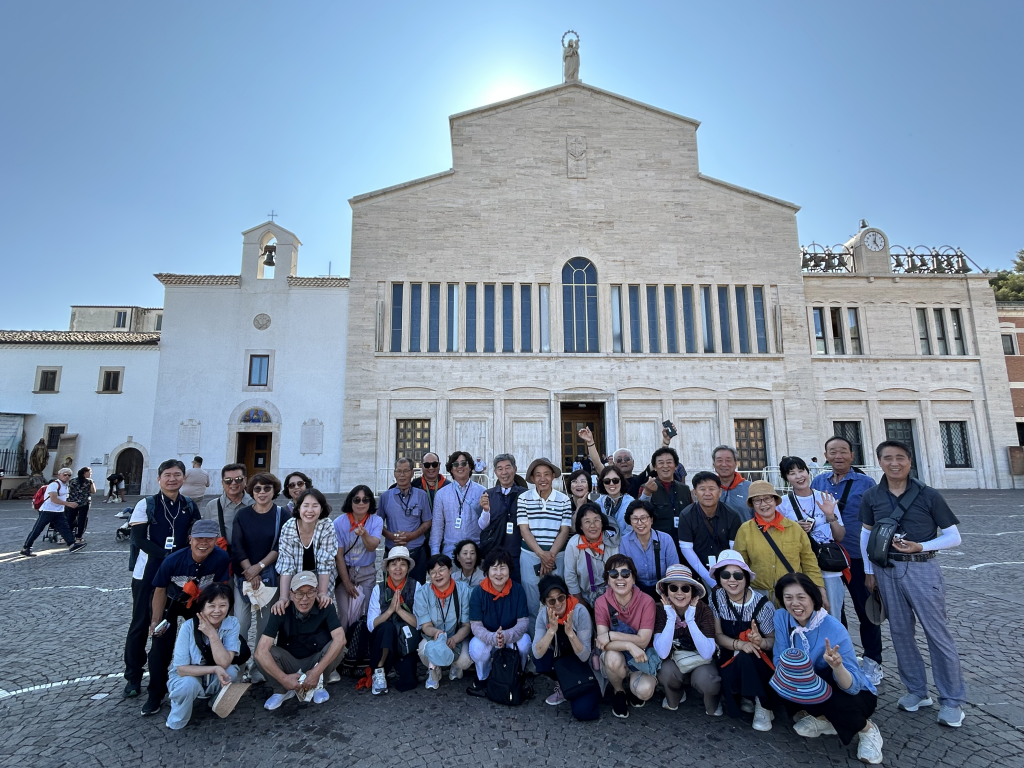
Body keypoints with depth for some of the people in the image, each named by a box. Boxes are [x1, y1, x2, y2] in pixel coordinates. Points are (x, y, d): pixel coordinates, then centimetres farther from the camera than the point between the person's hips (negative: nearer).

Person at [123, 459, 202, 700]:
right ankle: (133, 677, 22)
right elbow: (140, 539, -11)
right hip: (147, 572, -2)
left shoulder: (190, 506, 3)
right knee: (140, 624, 7)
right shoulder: (146, 505, -5)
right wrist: (167, 557, -20)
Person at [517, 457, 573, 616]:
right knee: (531, 598, 7)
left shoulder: (564, 500, 0)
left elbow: (564, 531, 1)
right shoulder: (524, 498, -2)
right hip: (530, 555, 0)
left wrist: (551, 555, -10)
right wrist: (541, 554, -11)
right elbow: (524, 529, -3)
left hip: (557, 556, 1)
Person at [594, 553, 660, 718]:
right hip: (615, 659, 1)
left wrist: (611, 635, -28)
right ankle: (618, 691, 1)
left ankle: (634, 687, 11)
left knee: (644, 691, -28)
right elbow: (602, 642, -22)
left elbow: (643, 641, -20)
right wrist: (629, 645, -38)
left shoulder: (646, 601, -19)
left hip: (641, 657, 0)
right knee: (613, 657, -33)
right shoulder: (601, 603, -16)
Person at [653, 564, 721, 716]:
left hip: (700, 663, 0)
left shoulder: (703, 610, -19)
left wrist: (690, 619, -33)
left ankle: (713, 705, 5)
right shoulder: (660, 610, -18)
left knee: (705, 679, -32)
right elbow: (662, 653, -26)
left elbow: (707, 653, -26)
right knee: (665, 671, -32)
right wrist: (671, 618, -33)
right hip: (674, 663, 0)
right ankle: (674, 698, 5)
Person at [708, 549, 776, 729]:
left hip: (758, 662, -2)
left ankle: (763, 706, -8)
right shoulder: (716, 597, -10)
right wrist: (739, 644, -26)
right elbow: (717, 635, -7)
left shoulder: (762, 604, -18)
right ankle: (746, 697, 6)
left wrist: (760, 642, -33)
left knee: (745, 658, -33)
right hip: (730, 661, 2)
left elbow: (774, 640, -10)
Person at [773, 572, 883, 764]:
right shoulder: (781, 617, -16)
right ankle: (825, 721, 2)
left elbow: (852, 686, -28)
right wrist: (786, 671, -33)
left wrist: (836, 665, -48)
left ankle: (867, 730, 1)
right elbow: (780, 660, -11)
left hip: (856, 693, -3)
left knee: (837, 704, -34)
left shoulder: (834, 629, -29)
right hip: (815, 688, 3)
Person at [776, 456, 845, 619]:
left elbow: (840, 537, 5)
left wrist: (831, 516, -11)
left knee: (834, 617, 4)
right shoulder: (783, 504, -3)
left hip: (830, 569, 1)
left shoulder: (825, 498, 2)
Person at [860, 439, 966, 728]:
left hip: (922, 569, -3)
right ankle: (916, 690, 28)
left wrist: (920, 547, -18)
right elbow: (866, 533, 10)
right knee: (900, 631, 11)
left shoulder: (929, 496, -7)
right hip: (886, 570, 3)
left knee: (938, 633, 3)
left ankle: (952, 700, 20)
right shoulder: (871, 497, 0)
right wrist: (869, 571, 8)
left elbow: (953, 536, -2)